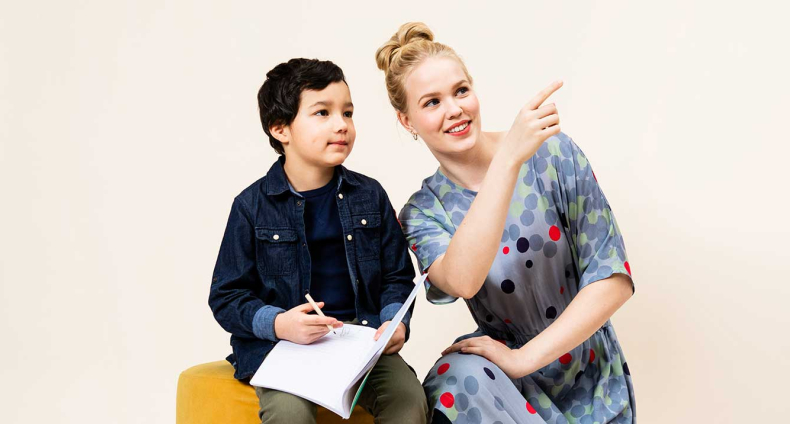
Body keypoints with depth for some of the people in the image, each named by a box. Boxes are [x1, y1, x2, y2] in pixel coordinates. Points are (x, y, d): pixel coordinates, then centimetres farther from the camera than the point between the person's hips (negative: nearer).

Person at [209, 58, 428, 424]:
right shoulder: (252, 206, -2)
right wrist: (277, 323, -18)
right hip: (281, 345, -2)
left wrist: (394, 322, -7)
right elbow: (226, 297, 0)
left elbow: (398, 276, 13)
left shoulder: (369, 196, 7)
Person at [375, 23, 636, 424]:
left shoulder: (553, 154, -8)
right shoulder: (423, 212, -3)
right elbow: (462, 281, -27)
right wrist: (510, 157, -34)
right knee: (459, 382, -29)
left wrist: (523, 357, -17)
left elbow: (614, 278, -11)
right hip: (517, 389, 1)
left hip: (590, 384, -1)